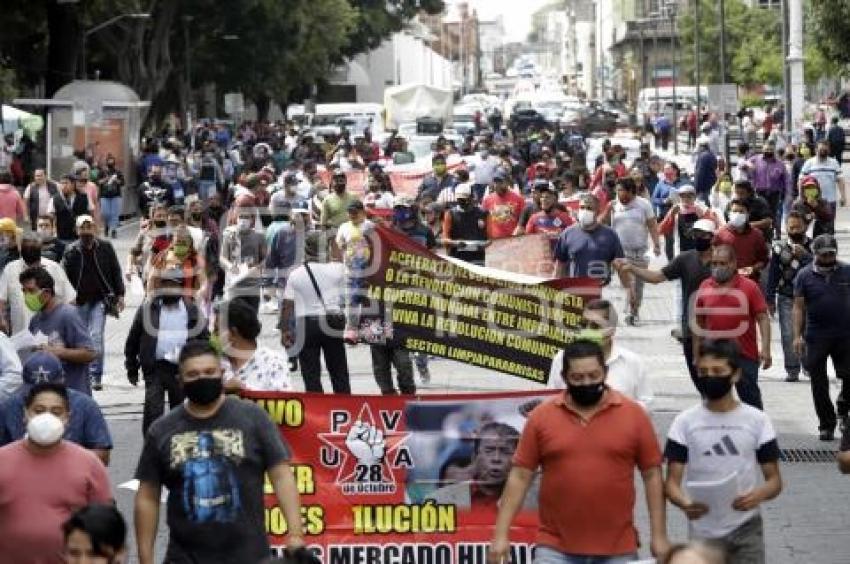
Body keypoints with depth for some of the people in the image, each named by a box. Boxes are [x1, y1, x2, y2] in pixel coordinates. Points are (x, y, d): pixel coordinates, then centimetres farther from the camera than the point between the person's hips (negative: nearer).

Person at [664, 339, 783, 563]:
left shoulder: (757, 420, -1)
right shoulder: (685, 422, -1)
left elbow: (774, 479, 2)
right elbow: (672, 481, -3)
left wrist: (758, 495, -22)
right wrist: (685, 503, -27)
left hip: (746, 531, -1)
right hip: (702, 533, 1)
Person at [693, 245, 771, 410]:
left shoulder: (749, 287, -4)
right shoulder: (705, 288, 6)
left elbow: (763, 318, -6)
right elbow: (699, 322, 12)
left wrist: (765, 349, -16)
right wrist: (697, 354, 12)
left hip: (745, 354, -3)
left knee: (750, 397, 5)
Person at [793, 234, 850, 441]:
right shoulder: (805, 275, -1)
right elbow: (799, 307, 0)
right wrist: (797, 336, -7)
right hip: (816, 337, 0)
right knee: (819, 384, 4)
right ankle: (827, 425, 15)